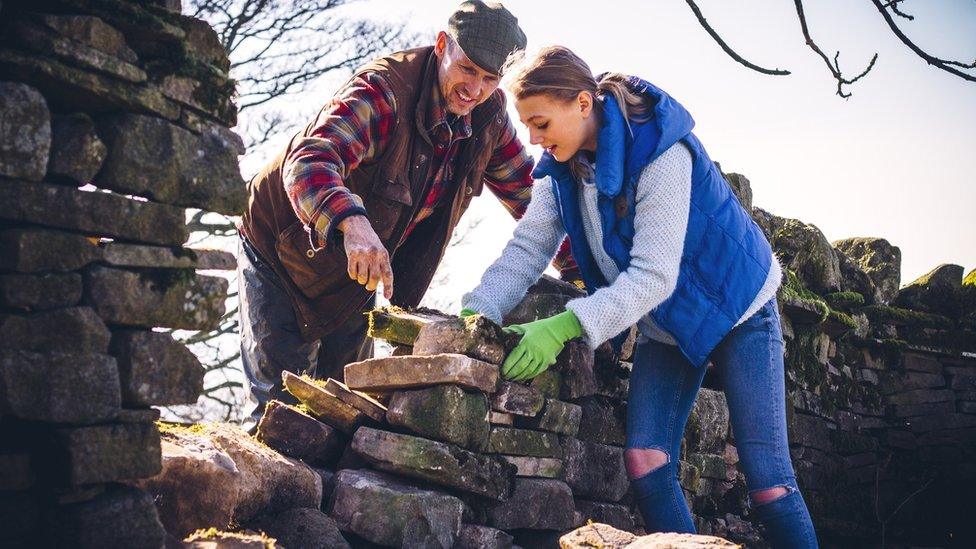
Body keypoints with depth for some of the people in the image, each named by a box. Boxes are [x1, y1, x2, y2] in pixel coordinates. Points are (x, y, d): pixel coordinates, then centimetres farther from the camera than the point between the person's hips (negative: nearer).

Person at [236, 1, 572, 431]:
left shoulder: (488, 119, -9)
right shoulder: (385, 88, -30)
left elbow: (532, 195, 2)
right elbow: (309, 160, -45)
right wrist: (352, 223, -64)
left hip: (359, 266, 6)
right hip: (281, 246, -6)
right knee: (280, 399, -9)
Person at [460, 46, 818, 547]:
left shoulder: (660, 150, -28)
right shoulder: (560, 166, -6)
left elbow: (654, 274, -32)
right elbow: (527, 248, -9)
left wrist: (566, 326, -42)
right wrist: (477, 311, -26)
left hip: (733, 306, -6)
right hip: (663, 324, 6)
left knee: (766, 476, -10)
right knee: (644, 463, -8)